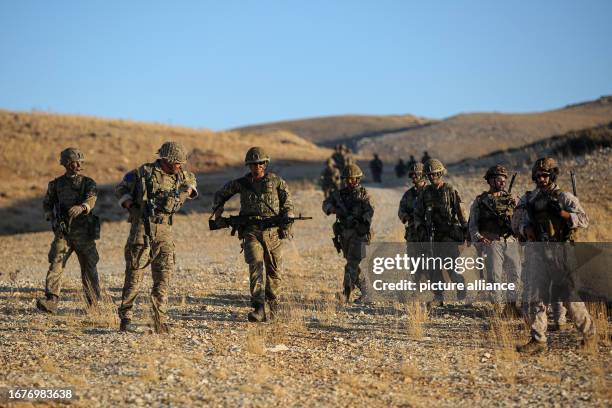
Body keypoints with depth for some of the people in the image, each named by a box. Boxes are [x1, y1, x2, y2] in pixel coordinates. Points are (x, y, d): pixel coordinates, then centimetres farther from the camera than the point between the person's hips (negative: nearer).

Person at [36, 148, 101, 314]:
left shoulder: (88, 183, 1)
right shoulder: (56, 184, 7)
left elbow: (91, 200, -18)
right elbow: (46, 204, 18)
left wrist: (81, 207, -40)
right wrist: (54, 219, 0)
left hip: (84, 233, -1)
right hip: (62, 233, 1)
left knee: (89, 269, 7)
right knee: (55, 265, -14)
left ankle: (95, 304, 20)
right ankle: (51, 301, -21)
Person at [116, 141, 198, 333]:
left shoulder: (180, 175, 9)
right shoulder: (144, 172, -5)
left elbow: (191, 181, 33)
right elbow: (121, 189, 6)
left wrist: (187, 192, 12)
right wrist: (132, 207, -7)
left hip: (164, 231, 5)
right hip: (142, 229, -4)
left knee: (164, 275, -1)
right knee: (134, 274, 0)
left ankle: (160, 321, 2)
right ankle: (125, 318, 9)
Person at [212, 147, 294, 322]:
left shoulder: (276, 181, 2)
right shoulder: (241, 183, 6)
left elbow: (287, 203, 8)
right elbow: (220, 195, 21)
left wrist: (287, 221, -5)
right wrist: (217, 210, 9)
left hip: (273, 231, 1)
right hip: (251, 232, -1)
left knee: (274, 271, 8)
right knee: (256, 267, -18)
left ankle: (273, 306, 26)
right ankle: (258, 309, -26)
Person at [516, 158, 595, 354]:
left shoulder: (564, 197, -2)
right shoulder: (531, 199, 12)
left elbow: (584, 220, -10)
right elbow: (525, 221, 23)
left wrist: (560, 213, -22)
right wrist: (526, 229, 0)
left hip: (561, 252, -4)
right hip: (537, 252, 4)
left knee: (570, 296, 1)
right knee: (536, 298, 2)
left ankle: (588, 332, 20)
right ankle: (538, 340, 6)